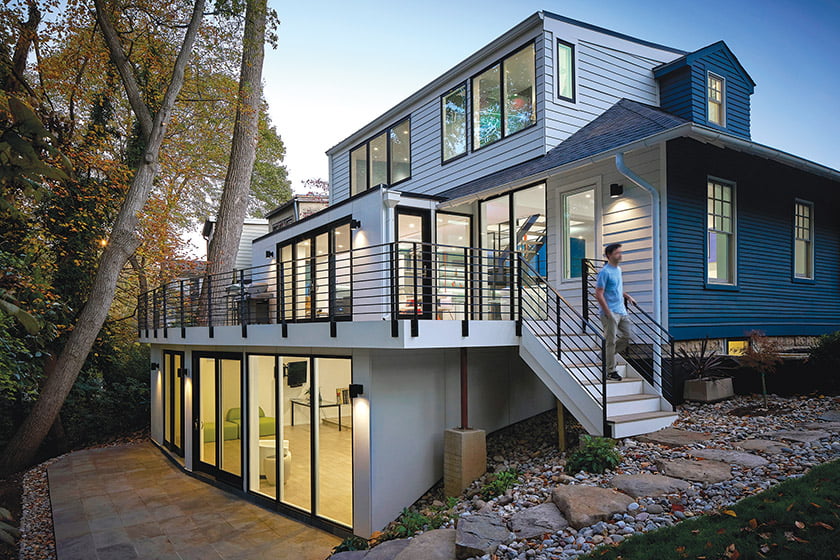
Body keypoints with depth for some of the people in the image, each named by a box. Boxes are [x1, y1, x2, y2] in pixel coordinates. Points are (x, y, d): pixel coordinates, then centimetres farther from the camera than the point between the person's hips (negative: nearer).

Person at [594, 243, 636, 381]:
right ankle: (610, 371, 7)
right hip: (610, 312, -8)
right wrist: (608, 314, -19)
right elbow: (599, 294, -17)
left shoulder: (618, 269, 13)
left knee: (628, 335, 10)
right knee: (611, 342, -2)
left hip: (622, 311, 8)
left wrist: (628, 296, 12)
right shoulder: (605, 272, -14)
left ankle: (607, 354, 26)